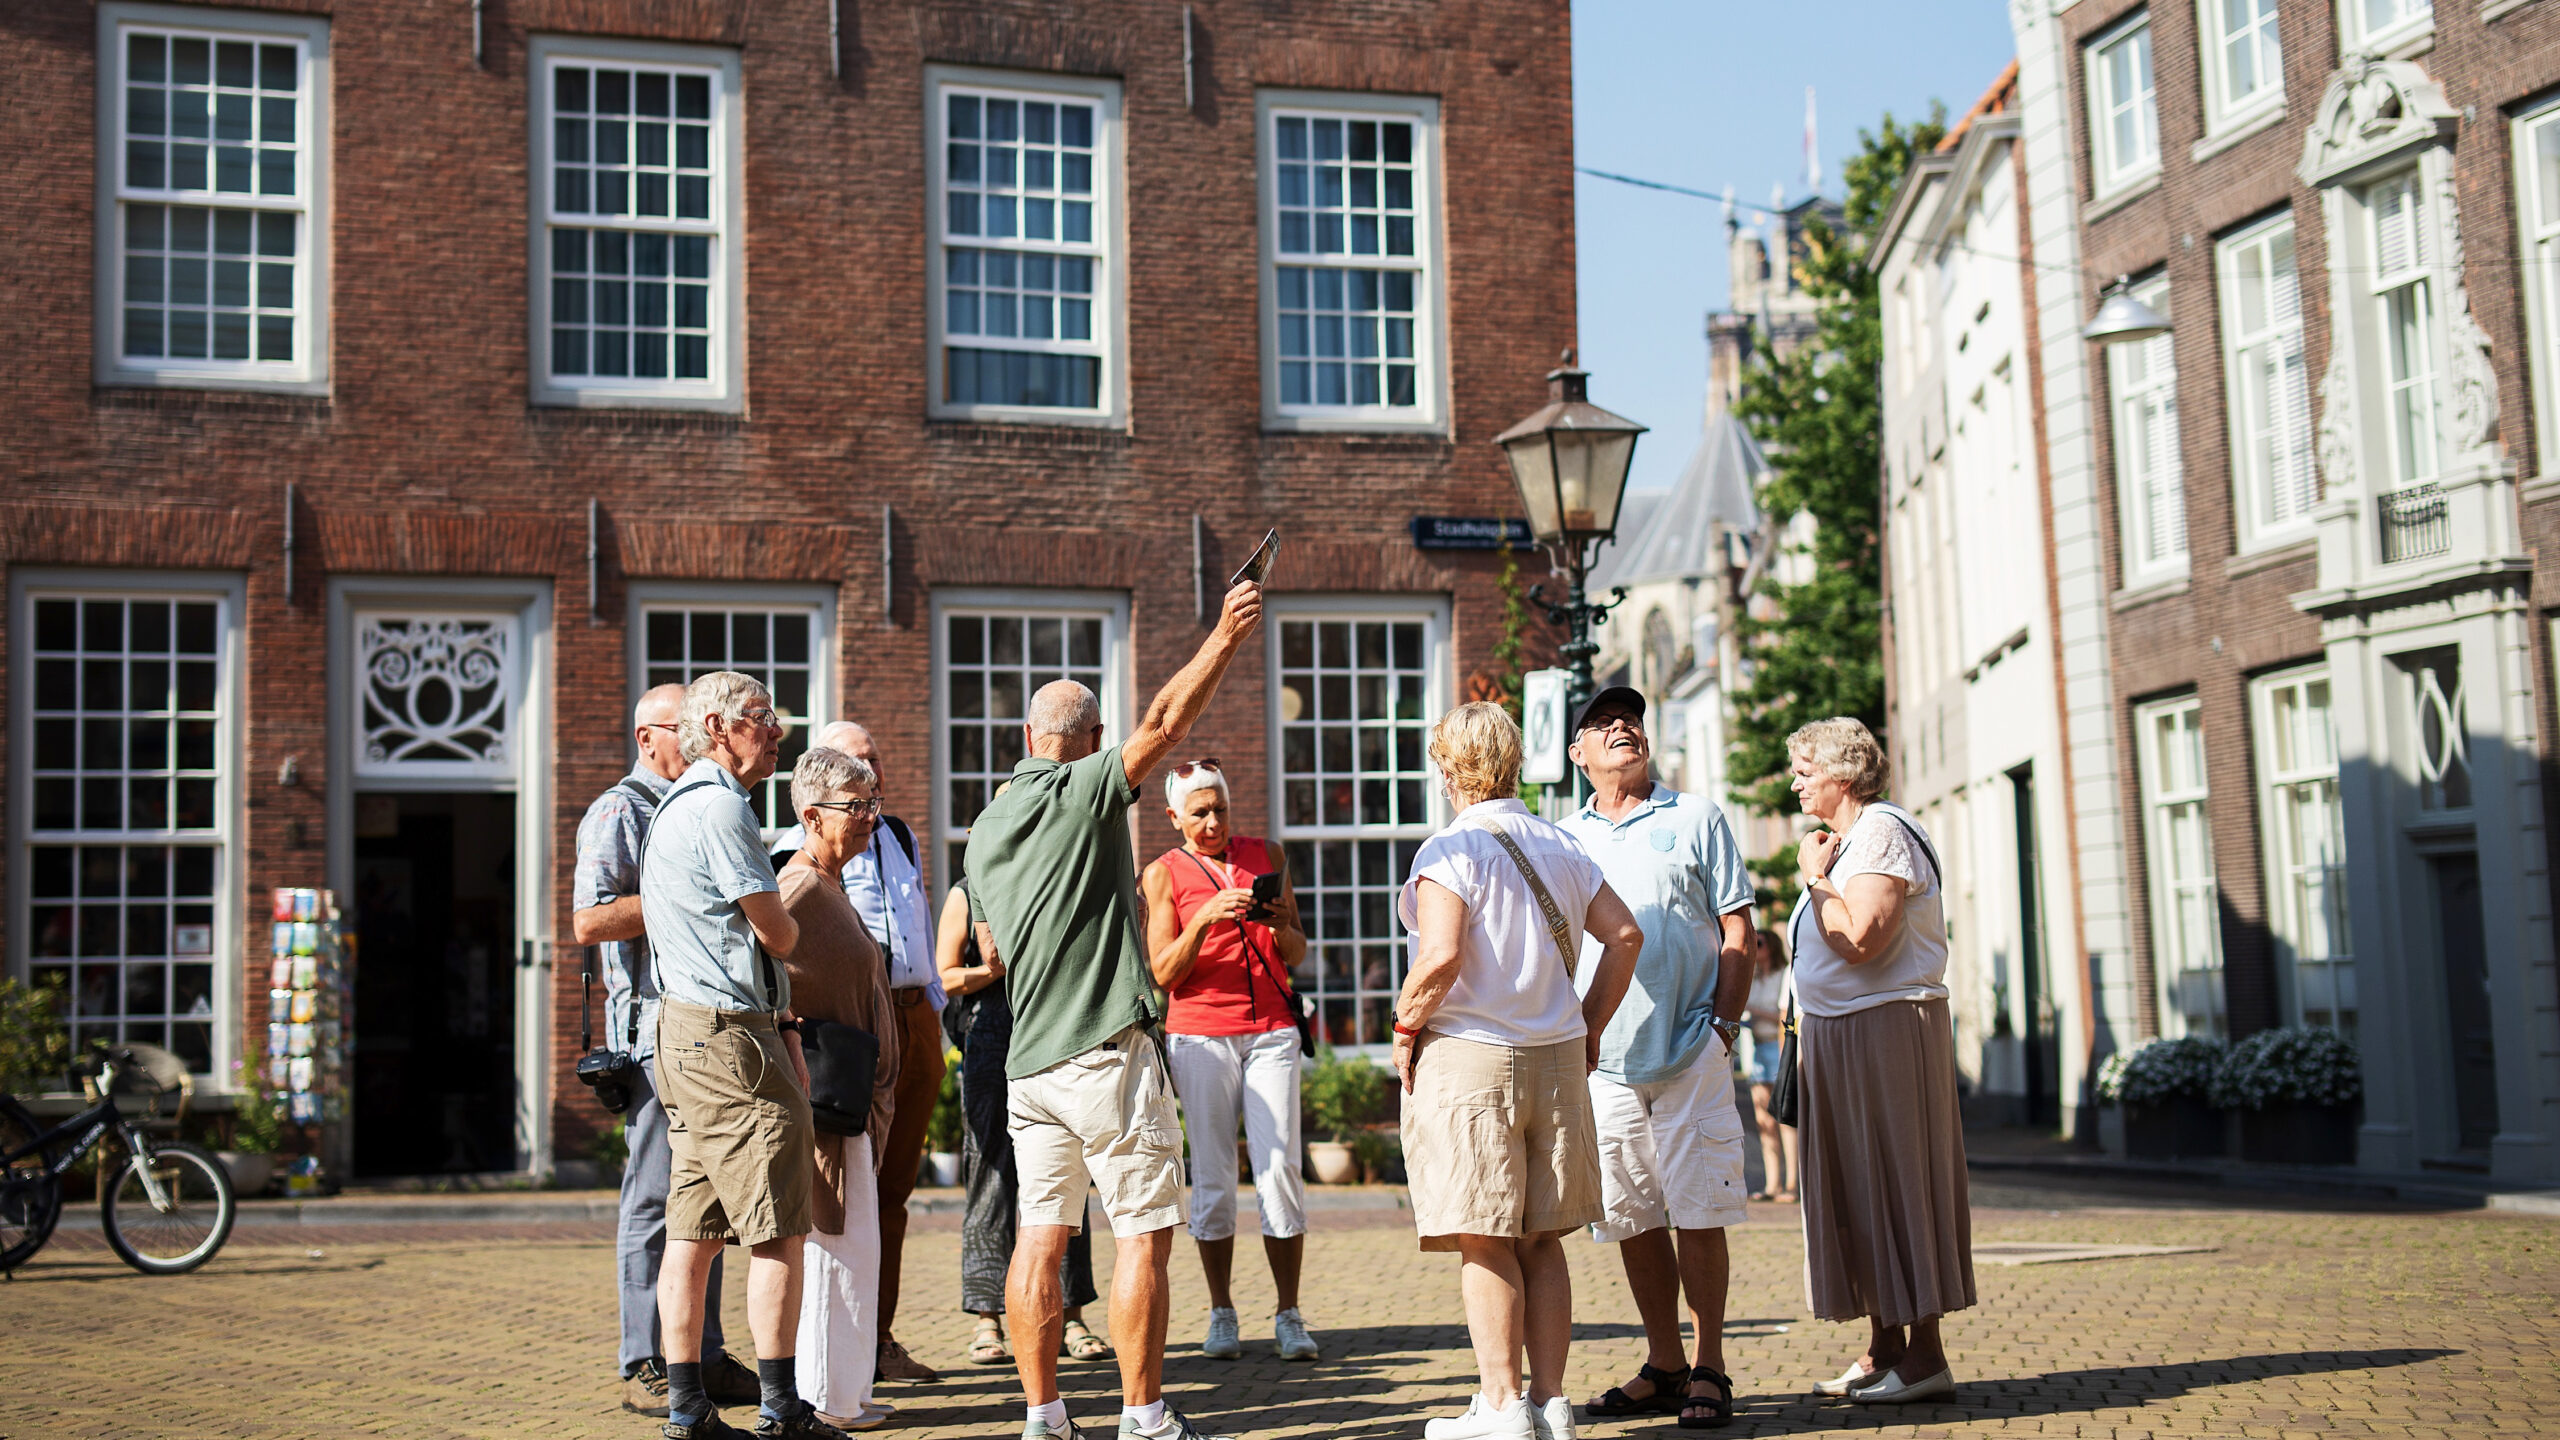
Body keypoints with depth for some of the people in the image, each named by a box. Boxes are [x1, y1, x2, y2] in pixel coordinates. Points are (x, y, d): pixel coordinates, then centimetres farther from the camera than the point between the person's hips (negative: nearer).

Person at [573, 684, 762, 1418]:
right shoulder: (618, 812, -4)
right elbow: (589, 922, -16)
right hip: (656, 1031, -8)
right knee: (655, 1200, -5)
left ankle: (704, 1355, 14)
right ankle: (646, 1367, 1)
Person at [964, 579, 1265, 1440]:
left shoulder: (985, 828, 15)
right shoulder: (1083, 793, -6)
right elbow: (1164, 723, -15)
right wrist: (1225, 638, -10)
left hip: (1029, 1057, 7)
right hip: (1108, 1048, -7)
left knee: (1040, 1234, 7)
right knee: (1144, 1232, -1)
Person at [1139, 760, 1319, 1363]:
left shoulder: (1266, 856, 13)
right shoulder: (1163, 874, 5)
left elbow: (1298, 955, 13)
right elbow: (1164, 973, -2)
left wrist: (1281, 927, -9)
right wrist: (1205, 918, -17)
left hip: (1271, 1030, 1)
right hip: (1199, 1035, -1)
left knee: (1280, 1168, -8)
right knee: (1212, 1175, -2)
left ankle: (1288, 1316, -3)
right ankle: (1221, 1314, 8)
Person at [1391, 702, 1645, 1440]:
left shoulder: (1451, 850, -10)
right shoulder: (1560, 846, 10)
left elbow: (1442, 955, -21)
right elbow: (1624, 934, 8)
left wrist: (1406, 1025, -7)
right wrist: (1590, 1026, 15)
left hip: (1467, 1055, -6)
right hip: (1555, 1060, 6)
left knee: (1485, 1241, -1)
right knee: (1540, 1241, 11)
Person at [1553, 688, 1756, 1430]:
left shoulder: (1697, 819, 6)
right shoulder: (1561, 840, 14)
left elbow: (1737, 932, 3)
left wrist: (1724, 1027, -5)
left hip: (1689, 1054, -3)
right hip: (1601, 1058, 3)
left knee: (1698, 1213, -3)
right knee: (1631, 1219, 7)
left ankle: (1708, 1370, 5)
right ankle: (1663, 1365, 18)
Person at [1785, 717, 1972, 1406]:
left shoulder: (1882, 833, -13)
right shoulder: (1843, 840, 19)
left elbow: (1860, 938, -24)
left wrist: (1814, 877, -13)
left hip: (1885, 1031, -10)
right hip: (1837, 1032, 10)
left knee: (1894, 1184, -7)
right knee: (1856, 1191, 10)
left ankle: (1924, 1355, -2)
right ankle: (1883, 1348, 16)